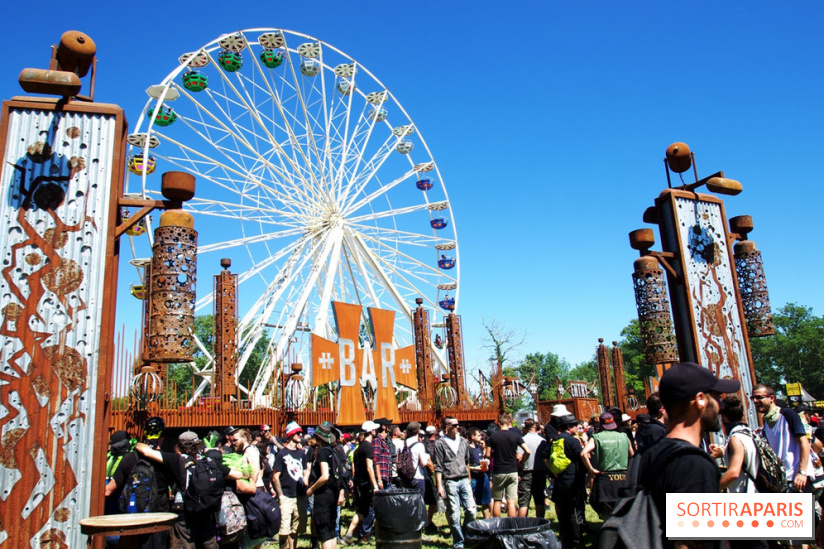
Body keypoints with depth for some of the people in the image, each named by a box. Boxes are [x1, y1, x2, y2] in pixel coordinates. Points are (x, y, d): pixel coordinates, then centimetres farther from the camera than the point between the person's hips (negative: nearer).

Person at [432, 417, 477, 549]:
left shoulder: (463, 441, 12)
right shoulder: (440, 444, -2)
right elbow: (438, 467, -4)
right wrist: (439, 486, -8)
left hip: (464, 480, 4)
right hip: (450, 482, -4)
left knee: (472, 510, -3)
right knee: (454, 515, 1)